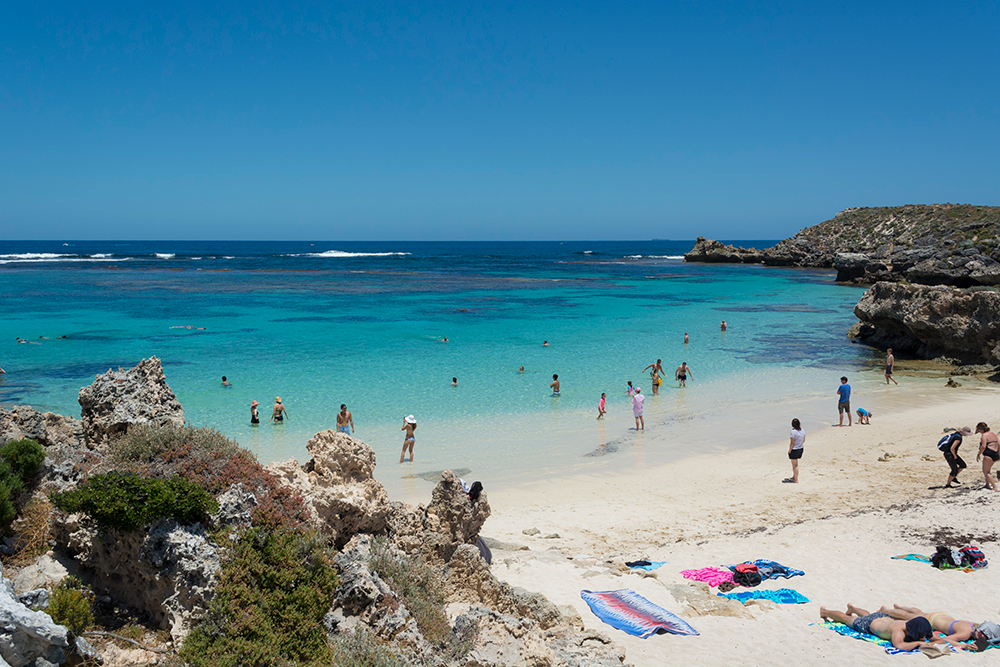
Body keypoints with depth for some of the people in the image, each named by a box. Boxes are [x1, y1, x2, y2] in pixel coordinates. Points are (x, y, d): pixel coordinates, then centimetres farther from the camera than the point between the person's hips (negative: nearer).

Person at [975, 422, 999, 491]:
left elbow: (983, 446, -22)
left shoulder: (984, 435, -11)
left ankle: (994, 487, -10)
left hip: (989, 454, -9)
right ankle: (987, 485, 29)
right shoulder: (993, 434, 14)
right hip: (996, 454, 9)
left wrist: (978, 454, -10)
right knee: (987, 470, 27)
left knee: (985, 472, 0)